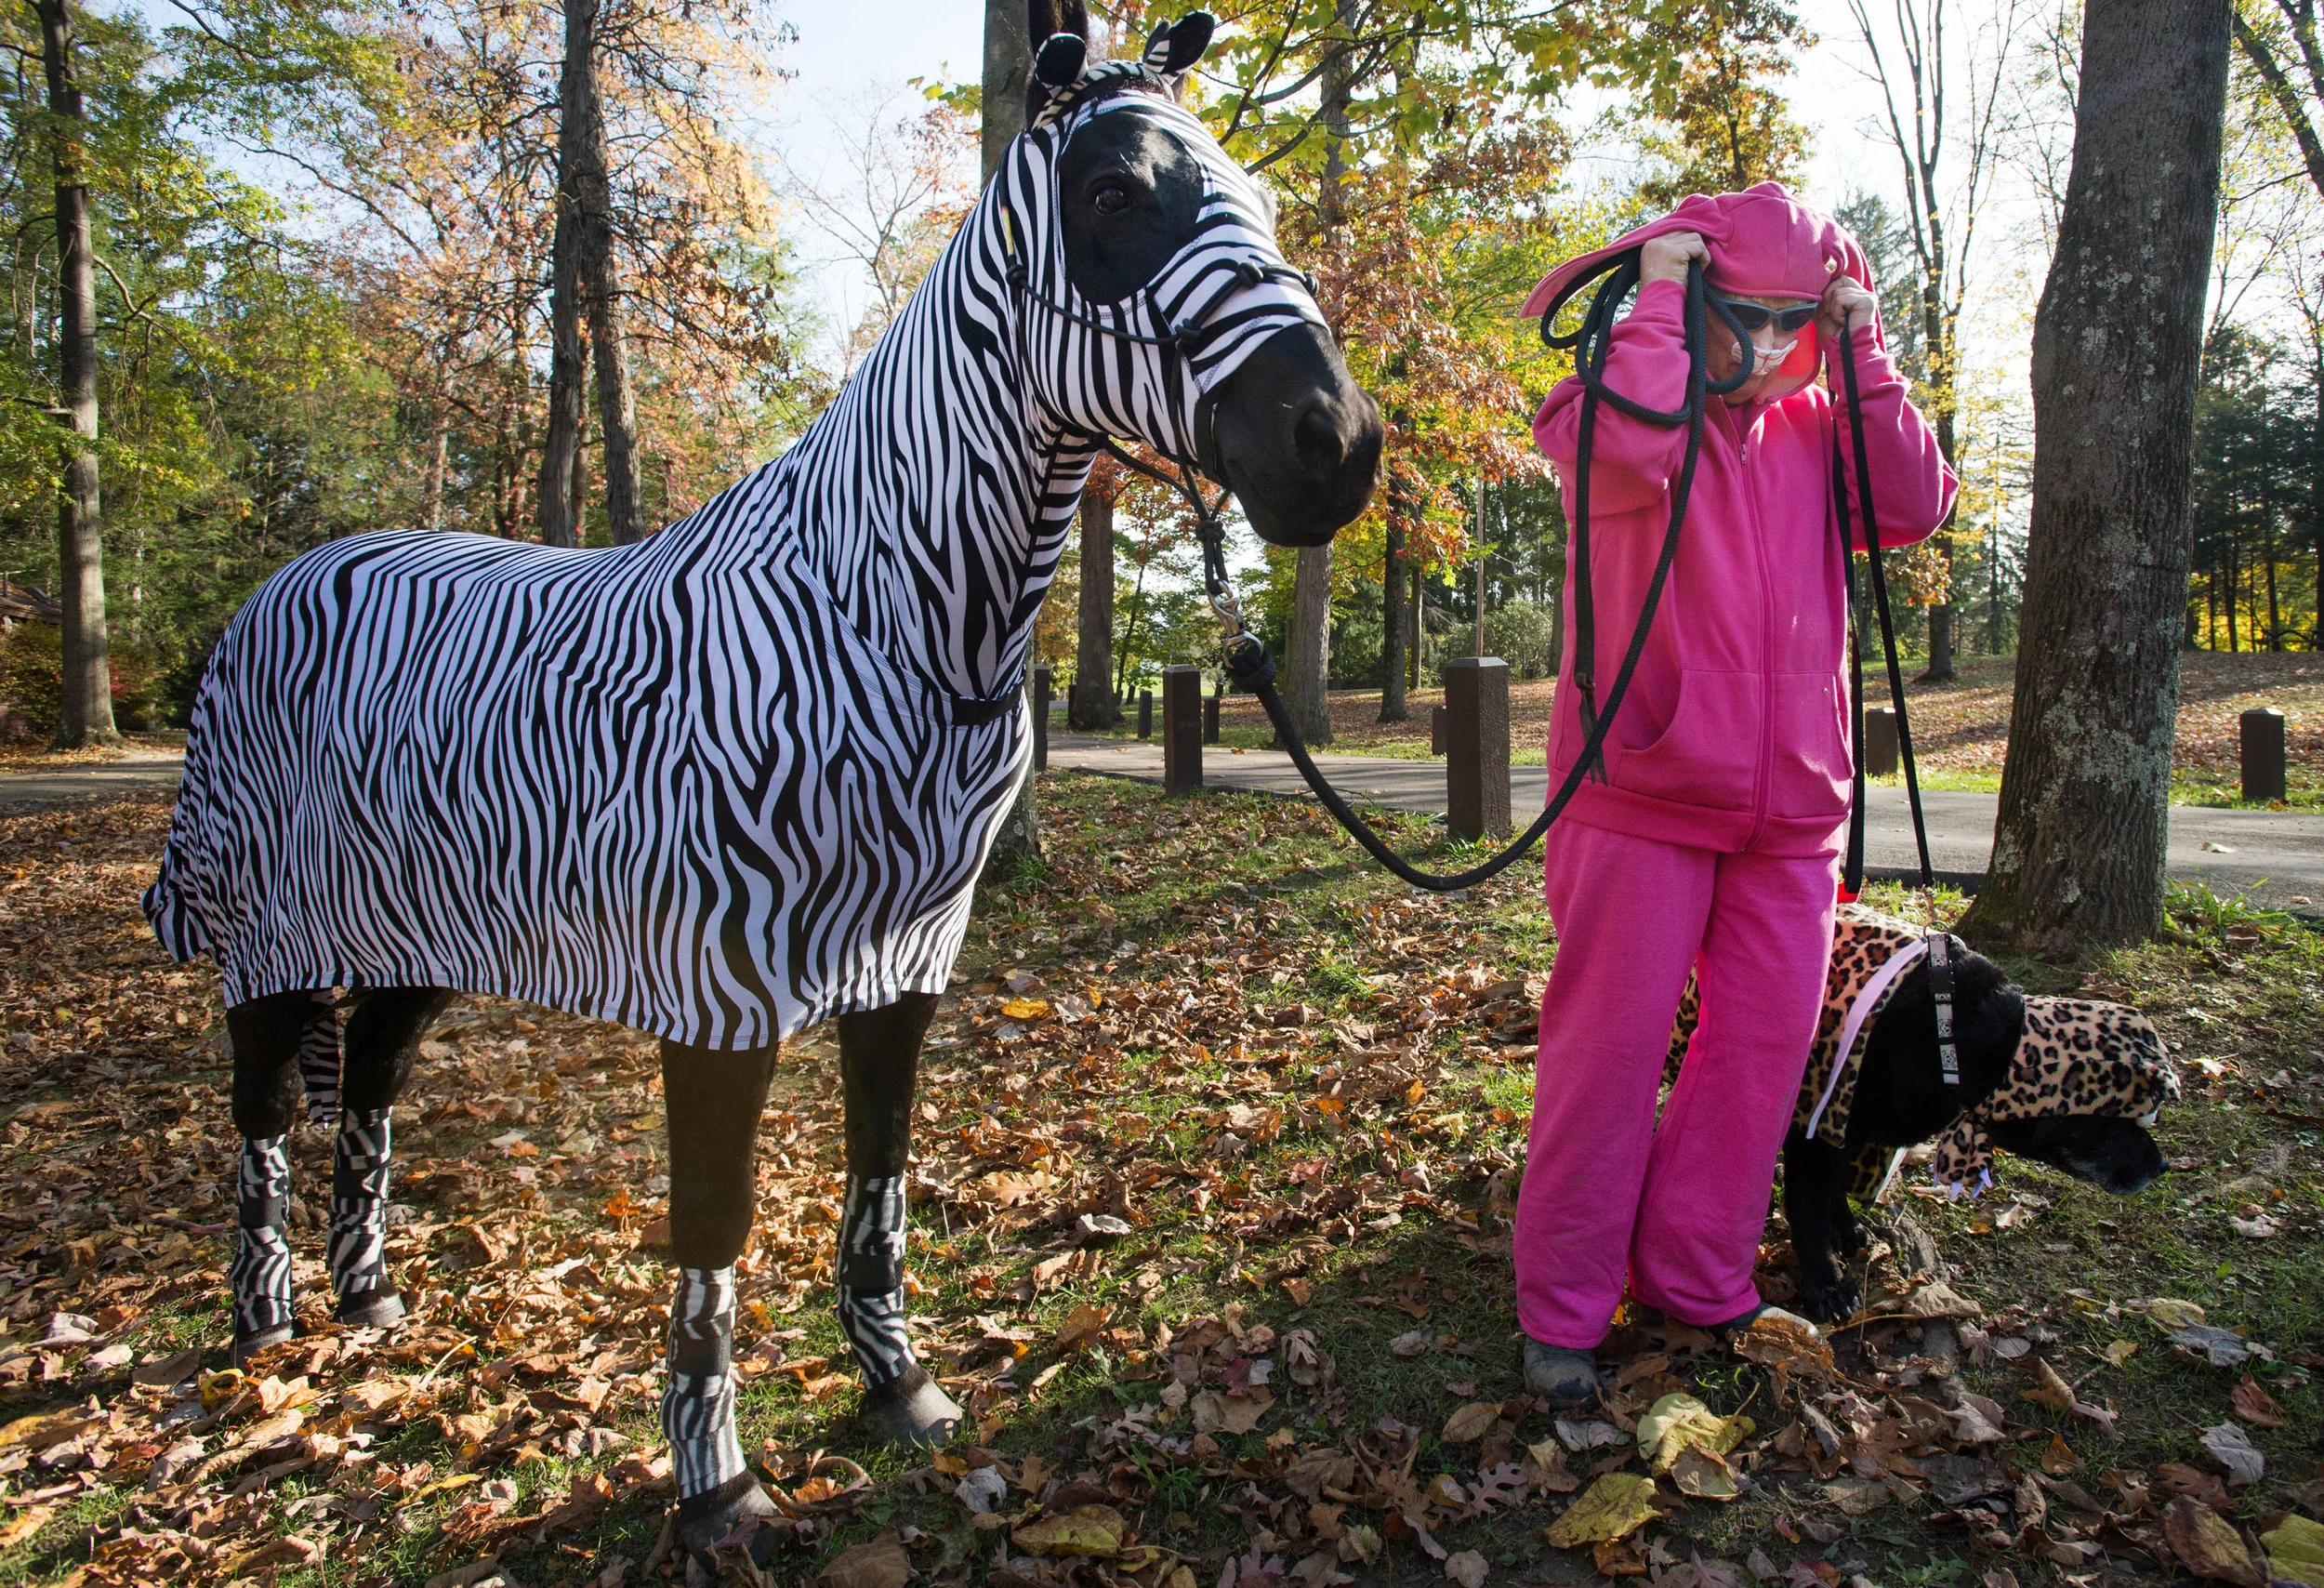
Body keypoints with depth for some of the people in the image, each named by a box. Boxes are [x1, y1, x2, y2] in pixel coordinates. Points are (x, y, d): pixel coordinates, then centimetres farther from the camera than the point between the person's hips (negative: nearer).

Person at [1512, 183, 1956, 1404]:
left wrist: (1865, 358, 0)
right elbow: (1630, 446, -26)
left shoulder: (1816, 427, 15)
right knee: (1609, 1048, -3)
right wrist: (1659, 294, -12)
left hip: (1788, 811, 6)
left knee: (1765, 1044, 9)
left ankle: (1697, 1280, 24)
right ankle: (1562, 1308, 9)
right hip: (1642, 795, -5)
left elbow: (1916, 507, 1)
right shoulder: (1615, 396, -2)